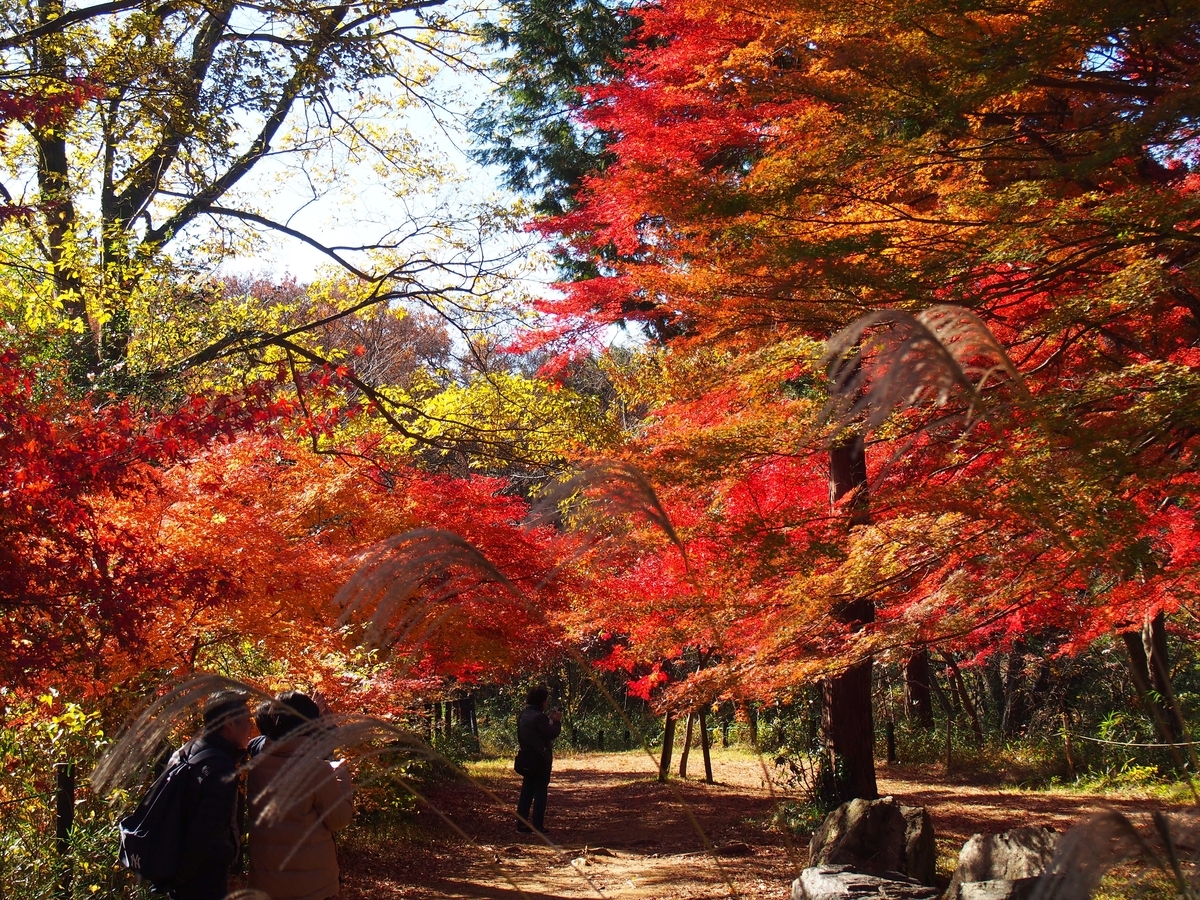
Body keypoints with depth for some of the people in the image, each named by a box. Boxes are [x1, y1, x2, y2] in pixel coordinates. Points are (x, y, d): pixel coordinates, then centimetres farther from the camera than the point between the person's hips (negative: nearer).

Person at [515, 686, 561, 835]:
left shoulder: (523, 715, 9)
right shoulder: (538, 716, -19)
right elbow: (552, 733, -17)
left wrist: (549, 719, 12)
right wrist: (556, 721, -1)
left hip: (527, 758, 8)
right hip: (540, 759, -8)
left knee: (526, 791, 11)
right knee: (540, 792, -1)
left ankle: (521, 824, 11)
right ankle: (537, 826, 0)